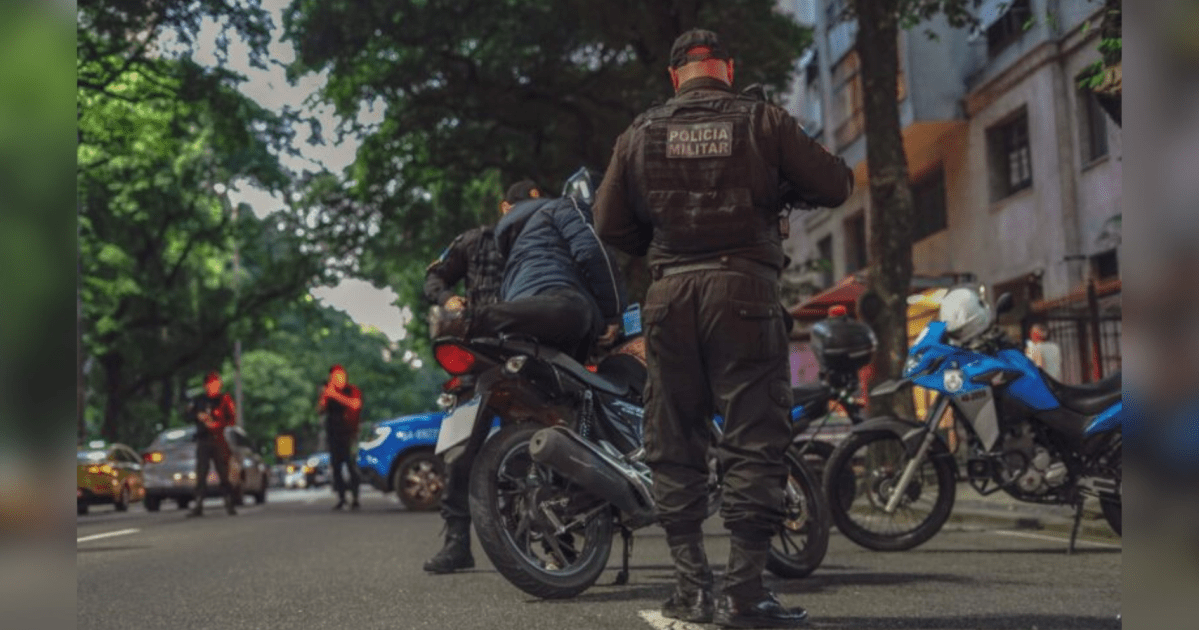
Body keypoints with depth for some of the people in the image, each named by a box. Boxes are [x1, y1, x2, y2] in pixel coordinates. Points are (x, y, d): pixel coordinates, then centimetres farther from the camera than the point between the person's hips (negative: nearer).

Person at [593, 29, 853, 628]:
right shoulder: (762, 120, 3)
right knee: (753, 440, -1)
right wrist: (780, 187, 21)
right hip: (744, 287, -3)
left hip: (670, 292, 3)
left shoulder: (641, 132, 10)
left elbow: (609, 223, 9)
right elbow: (835, 186, 2)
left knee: (673, 442, 10)